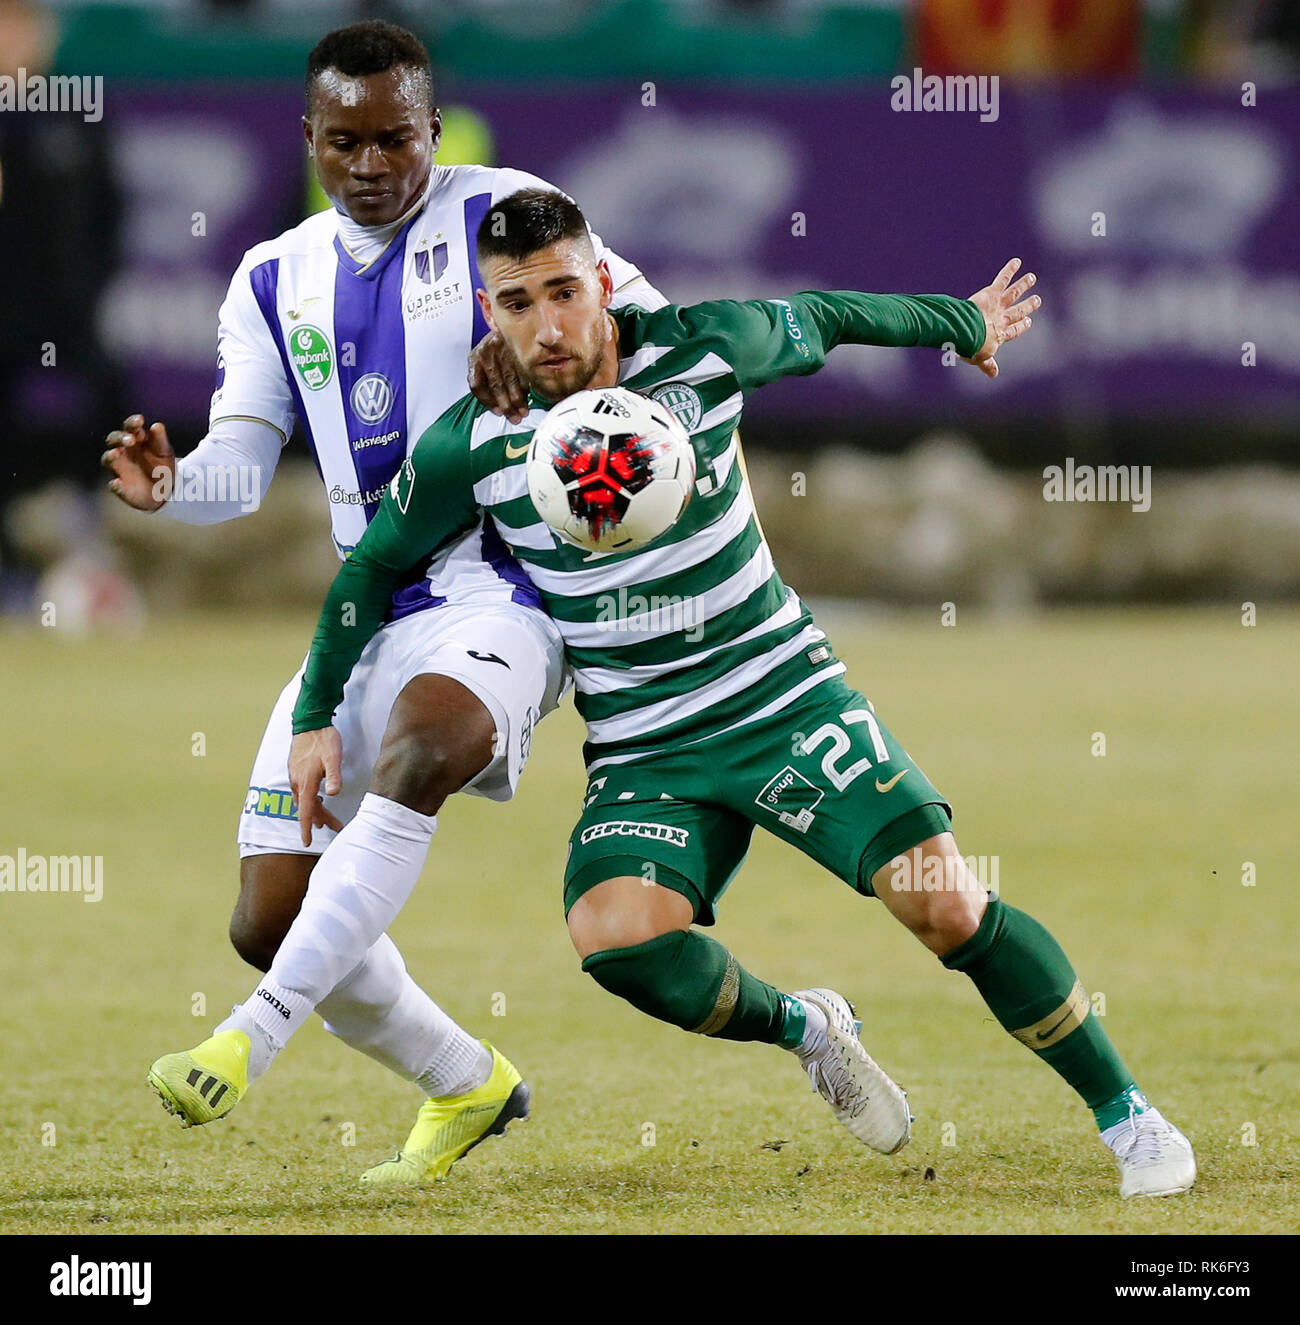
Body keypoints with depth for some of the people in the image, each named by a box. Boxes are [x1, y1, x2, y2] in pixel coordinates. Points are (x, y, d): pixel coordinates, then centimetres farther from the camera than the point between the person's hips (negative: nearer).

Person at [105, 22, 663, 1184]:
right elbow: (240, 465, 7)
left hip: (498, 588, -6)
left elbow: (653, 325, -4)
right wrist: (170, 485, -15)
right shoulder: (278, 281, 15)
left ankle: (257, 1037, -41)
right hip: (366, 609, 6)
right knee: (270, 918, 3)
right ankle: (466, 1085, 25)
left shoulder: (497, 215, 0)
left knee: (425, 739, -39)